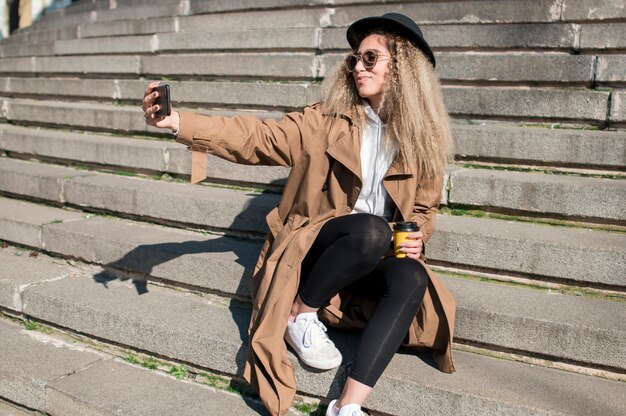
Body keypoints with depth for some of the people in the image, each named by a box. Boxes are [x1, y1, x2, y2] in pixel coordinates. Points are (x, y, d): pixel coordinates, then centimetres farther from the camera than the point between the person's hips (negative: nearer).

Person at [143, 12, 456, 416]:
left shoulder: (424, 139, 5)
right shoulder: (326, 119, -1)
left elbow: (424, 209, 16)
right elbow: (256, 137, -11)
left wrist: (416, 237, -9)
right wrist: (177, 122, -24)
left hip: (377, 261, 3)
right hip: (315, 246, -2)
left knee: (411, 278, -32)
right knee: (371, 231, -35)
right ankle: (300, 315, -12)